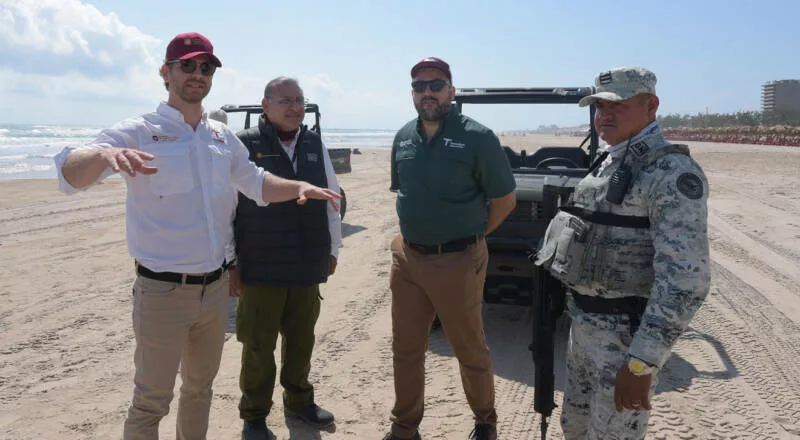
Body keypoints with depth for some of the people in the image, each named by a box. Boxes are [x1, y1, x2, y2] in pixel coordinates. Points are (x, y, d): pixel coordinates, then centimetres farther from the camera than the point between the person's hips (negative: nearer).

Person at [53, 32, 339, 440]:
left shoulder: (222, 136, 7)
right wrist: (105, 154, -45)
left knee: (200, 386, 21)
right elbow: (70, 173, -22)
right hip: (162, 292, -5)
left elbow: (255, 181, 17)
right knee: (151, 401, 4)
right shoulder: (138, 133, -10)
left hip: (215, 287, 6)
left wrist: (299, 187, -2)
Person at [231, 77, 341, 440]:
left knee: (301, 338, 16)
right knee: (259, 344, 6)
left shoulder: (315, 145, 8)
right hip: (260, 268, -4)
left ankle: (298, 400, 36)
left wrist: (333, 249, 16)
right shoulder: (245, 146, -7)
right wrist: (230, 261, -7)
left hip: (308, 267, 5)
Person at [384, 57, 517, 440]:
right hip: (407, 258, 5)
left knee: (470, 351, 11)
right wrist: (415, 232, 12)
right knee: (406, 350, 14)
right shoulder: (404, 137, 7)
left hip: (457, 262, -5)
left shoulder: (477, 137, -11)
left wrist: (468, 235, 0)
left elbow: (505, 199, -5)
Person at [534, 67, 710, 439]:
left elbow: (686, 279, -25)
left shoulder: (672, 172, -18)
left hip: (627, 334, -8)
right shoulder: (609, 162, 10)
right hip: (584, 323, 8)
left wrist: (641, 364, -27)